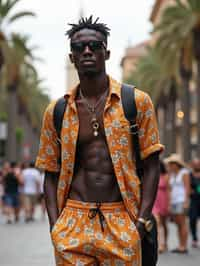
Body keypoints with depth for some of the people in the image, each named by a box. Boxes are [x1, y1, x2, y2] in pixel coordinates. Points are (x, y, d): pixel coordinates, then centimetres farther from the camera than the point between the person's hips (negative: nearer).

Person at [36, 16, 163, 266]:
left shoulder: (137, 102, 3)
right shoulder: (56, 111, 8)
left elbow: (151, 165, 2)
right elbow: (51, 173, 11)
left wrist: (142, 220, -6)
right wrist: (54, 225, 0)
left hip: (122, 223, -1)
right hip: (73, 224, 1)